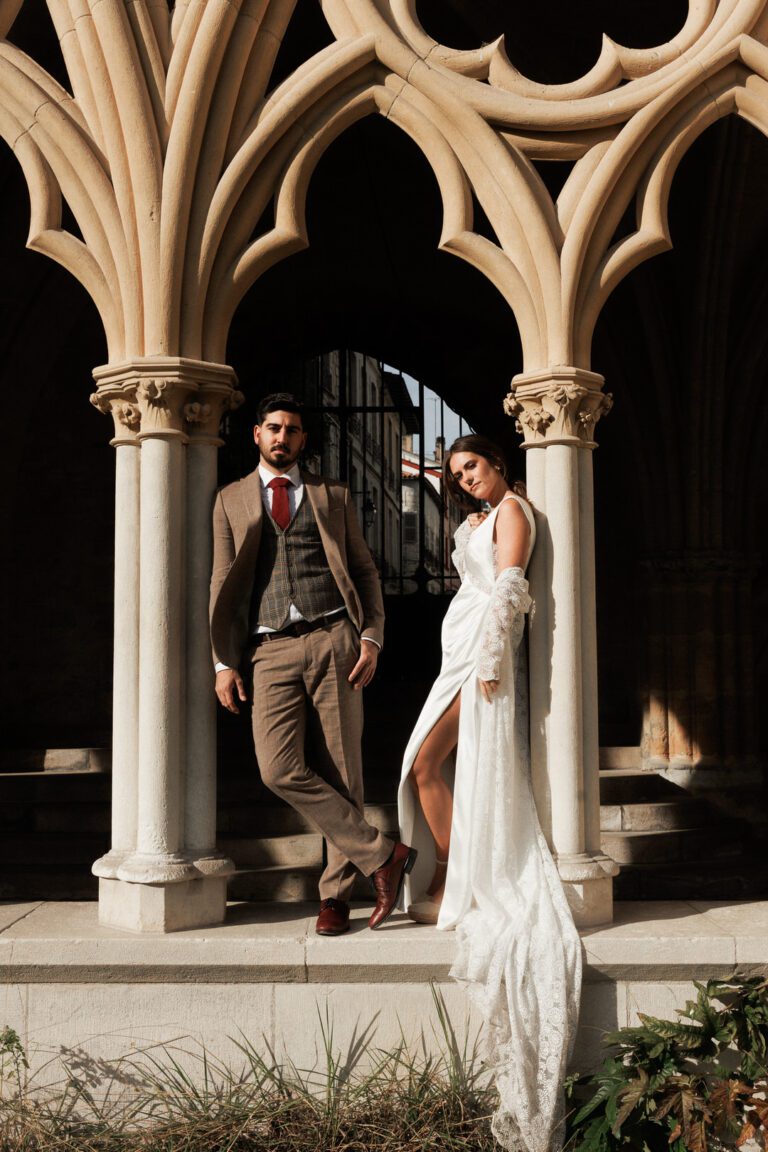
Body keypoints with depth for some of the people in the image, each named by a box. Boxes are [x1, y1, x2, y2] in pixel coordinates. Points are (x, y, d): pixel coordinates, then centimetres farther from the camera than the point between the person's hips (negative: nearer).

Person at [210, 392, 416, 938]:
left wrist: (371, 638, -1)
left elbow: (365, 571, 14)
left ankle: (336, 894, 13)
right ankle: (383, 855, -4)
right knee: (279, 769, -15)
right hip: (271, 651, 1)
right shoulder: (232, 500, 16)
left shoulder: (334, 496, 16)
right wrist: (224, 662, 4)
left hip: (333, 641, 0)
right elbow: (223, 583, 13)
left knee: (341, 772, -1)